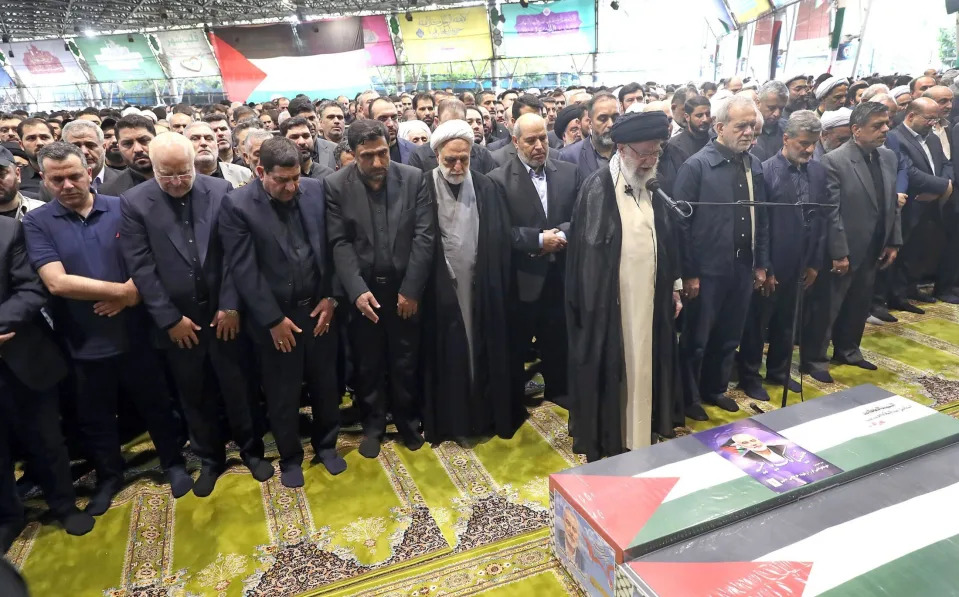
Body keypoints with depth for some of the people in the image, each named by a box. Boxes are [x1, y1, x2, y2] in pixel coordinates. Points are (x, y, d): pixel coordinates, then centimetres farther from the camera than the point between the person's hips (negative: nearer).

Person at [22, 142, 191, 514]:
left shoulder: (122, 208, -3)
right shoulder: (36, 223, -6)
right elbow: (57, 282, -17)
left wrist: (130, 294, -20)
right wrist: (122, 290, -18)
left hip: (134, 334, 0)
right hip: (83, 343, 0)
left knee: (156, 404, 15)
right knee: (94, 418, 18)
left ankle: (173, 463, 37)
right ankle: (108, 476, 41)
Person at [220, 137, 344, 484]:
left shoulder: (316, 190, -2)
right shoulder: (237, 205, -12)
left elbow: (329, 247, 2)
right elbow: (244, 270, -14)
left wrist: (330, 297, -3)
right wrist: (273, 319, -13)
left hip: (319, 308, 3)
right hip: (274, 317, -3)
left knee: (325, 384, 16)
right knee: (282, 394, 12)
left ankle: (326, 445, 39)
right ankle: (290, 457, 34)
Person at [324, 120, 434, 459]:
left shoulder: (413, 178, -4)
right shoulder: (336, 185, -5)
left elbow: (424, 235, -7)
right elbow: (340, 244, -8)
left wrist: (411, 289, -10)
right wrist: (357, 291, -18)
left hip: (405, 289, 1)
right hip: (362, 291, 0)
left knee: (405, 363, 13)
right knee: (367, 365, 13)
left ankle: (407, 421, 36)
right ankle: (373, 425, 33)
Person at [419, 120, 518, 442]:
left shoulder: (486, 188, 2)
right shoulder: (423, 188, -5)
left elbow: (500, 240, 4)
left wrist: (500, 285, 1)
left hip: (481, 287, 2)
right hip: (440, 289, -2)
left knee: (484, 352, 11)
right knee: (446, 357, 6)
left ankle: (489, 415, 28)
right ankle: (447, 421, 22)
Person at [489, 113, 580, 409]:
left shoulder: (569, 172, 6)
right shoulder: (499, 179, -7)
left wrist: (561, 235, -15)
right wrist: (539, 240, -16)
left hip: (559, 274, 3)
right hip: (520, 277, -3)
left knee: (558, 340, 16)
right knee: (515, 345, 11)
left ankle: (559, 391, 37)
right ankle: (514, 401, 29)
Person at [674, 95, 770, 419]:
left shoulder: (754, 165, 6)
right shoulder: (697, 165, -12)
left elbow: (761, 218, 12)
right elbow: (680, 223, -14)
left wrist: (761, 264, 11)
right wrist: (688, 273, -14)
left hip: (743, 268, 6)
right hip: (707, 270, -6)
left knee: (729, 337, 18)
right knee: (696, 339, 9)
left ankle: (715, 389, 38)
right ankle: (689, 398, 27)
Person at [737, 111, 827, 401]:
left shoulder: (818, 171, 3)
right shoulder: (765, 171, -14)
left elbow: (821, 219, 8)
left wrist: (815, 262, 8)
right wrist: (763, 268, -13)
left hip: (800, 265, 5)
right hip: (770, 266, -5)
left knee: (786, 323, 19)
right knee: (757, 323, 9)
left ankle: (779, 371, 37)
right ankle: (749, 376, 25)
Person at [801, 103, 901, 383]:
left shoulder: (889, 157, 7)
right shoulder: (834, 161, -16)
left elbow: (893, 204, 13)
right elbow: (831, 212, -18)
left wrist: (894, 242, 9)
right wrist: (839, 253, -18)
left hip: (874, 251, 7)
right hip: (842, 252, -7)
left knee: (859, 306, 19)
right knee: (826, 308, 4)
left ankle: (847, 350, 37)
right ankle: (813, 359, 17)